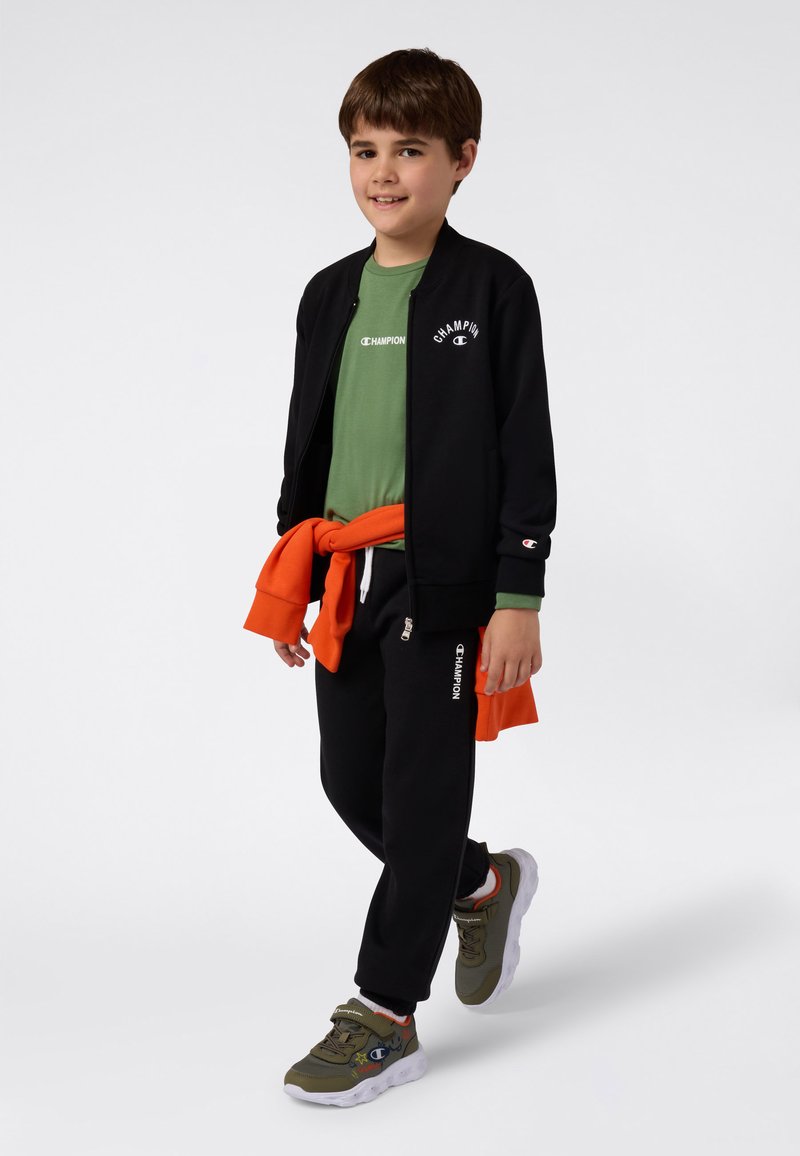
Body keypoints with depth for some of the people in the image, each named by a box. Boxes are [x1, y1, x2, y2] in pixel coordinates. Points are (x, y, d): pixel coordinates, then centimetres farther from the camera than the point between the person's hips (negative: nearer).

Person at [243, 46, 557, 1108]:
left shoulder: (493, 288, -5)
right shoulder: (331, 295, 12)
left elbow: (527, 451, -7)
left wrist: (519, 599, -12)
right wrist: (290, 578, 14)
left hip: (447, 580, -6)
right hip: (346, 578, 6)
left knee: (423, 785, -1)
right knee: (351, 779, 11)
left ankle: (385, 1013, 8)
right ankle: (483, 884, 38)